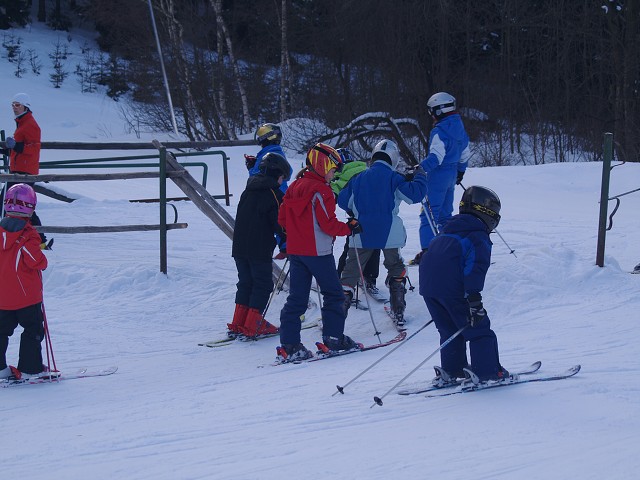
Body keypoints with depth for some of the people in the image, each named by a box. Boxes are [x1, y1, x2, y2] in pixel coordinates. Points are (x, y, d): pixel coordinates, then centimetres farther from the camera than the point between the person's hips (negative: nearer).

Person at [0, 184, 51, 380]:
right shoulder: (28, 235, -17)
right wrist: (42, 258, 1)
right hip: (27, 294, -5)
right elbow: (37, 262, -20)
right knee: (33, 330, 6)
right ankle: (30, 368, 6)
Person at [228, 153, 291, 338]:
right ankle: (253, 326, -2)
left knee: (245, 283, 14)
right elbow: (280, 223, -12)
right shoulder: (274, 194, -10)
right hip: (260, 250, -7)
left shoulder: (248, 191, 13)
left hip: (240, 247, 7)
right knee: (263, 285, 2)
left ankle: (237, 325, 10)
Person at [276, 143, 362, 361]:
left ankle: (289, 345, 2)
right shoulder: (320, 191, -15)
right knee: (333, 294, 7)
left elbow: (282, 218, 13)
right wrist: (349, 228, -3)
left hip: (296, 251, 8)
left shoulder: (294, 187, 10)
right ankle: (334, 338, 8)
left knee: (297, 297, 7)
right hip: (318, 251, -8)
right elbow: (328, 224, -17)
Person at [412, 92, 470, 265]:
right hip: (452, 174, 9)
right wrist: (460, 172, 33)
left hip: (438, 175, -9)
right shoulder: (459, 128, 10)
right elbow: (465, 153, 20)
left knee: (428, 214, -7)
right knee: (445, 214, 18)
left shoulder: (439, 131, -18)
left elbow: (436, 157, -27)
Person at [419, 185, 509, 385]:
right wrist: (474, 298, -20)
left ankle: (451, 370, 20)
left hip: (428, 286, 8)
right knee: (479, 330, 3)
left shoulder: (446, 233, 26)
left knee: (449, 329, 21)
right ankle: (488, 372, 3)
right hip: (452, 288, -8)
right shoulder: (478, 237, -1)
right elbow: (475, 266, -14)